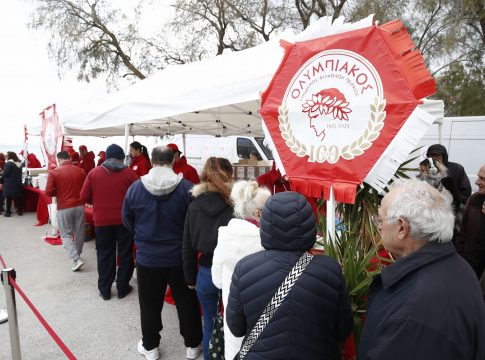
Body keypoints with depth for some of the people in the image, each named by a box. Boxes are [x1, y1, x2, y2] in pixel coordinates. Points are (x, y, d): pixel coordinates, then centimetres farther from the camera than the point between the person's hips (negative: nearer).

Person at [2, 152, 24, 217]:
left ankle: (8, 212, 3)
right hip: (18, 183, 6)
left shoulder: (8, 163, -12)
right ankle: (20, 211, 14)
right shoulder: (19, 164, 10)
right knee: (18, 197, 10)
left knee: (9, 198, 0)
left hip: (9, 184, -6)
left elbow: (5, 174, -13)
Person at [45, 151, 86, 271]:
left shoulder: (54, 172, -6)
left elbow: (48, 192, -9)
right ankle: (77, 254, 31)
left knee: (66, 234, 6)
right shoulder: (80, 171, 2)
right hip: (79, 206, 3)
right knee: (79, 232, 15)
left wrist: (59, 192, 9)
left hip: (64, 208, -3)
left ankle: (76, 259, -6)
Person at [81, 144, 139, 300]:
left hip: (102, 220, 2)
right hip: (124, 220, -1)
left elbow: (84, 197, 0)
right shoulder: (129, 173, -6)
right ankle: (122, 288, 22)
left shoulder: (94, 172, 0)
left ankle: (104, 290, 22)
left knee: (105, 255, 13)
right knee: (125, 254, 12)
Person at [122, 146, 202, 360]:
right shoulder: (186, 187, -15)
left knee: (150, 304, 19)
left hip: (147, 258, 1)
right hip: (180, 257, -1)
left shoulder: (135, 188, -10)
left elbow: (128, 222, 3)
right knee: (186, 302, 16)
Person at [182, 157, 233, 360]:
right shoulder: (234, 205, -17)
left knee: (210, 324, 21)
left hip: (205, 274, 3)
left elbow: (187, 247, 1)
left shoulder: (194, 206, -4)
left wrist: (190, 278, 12)